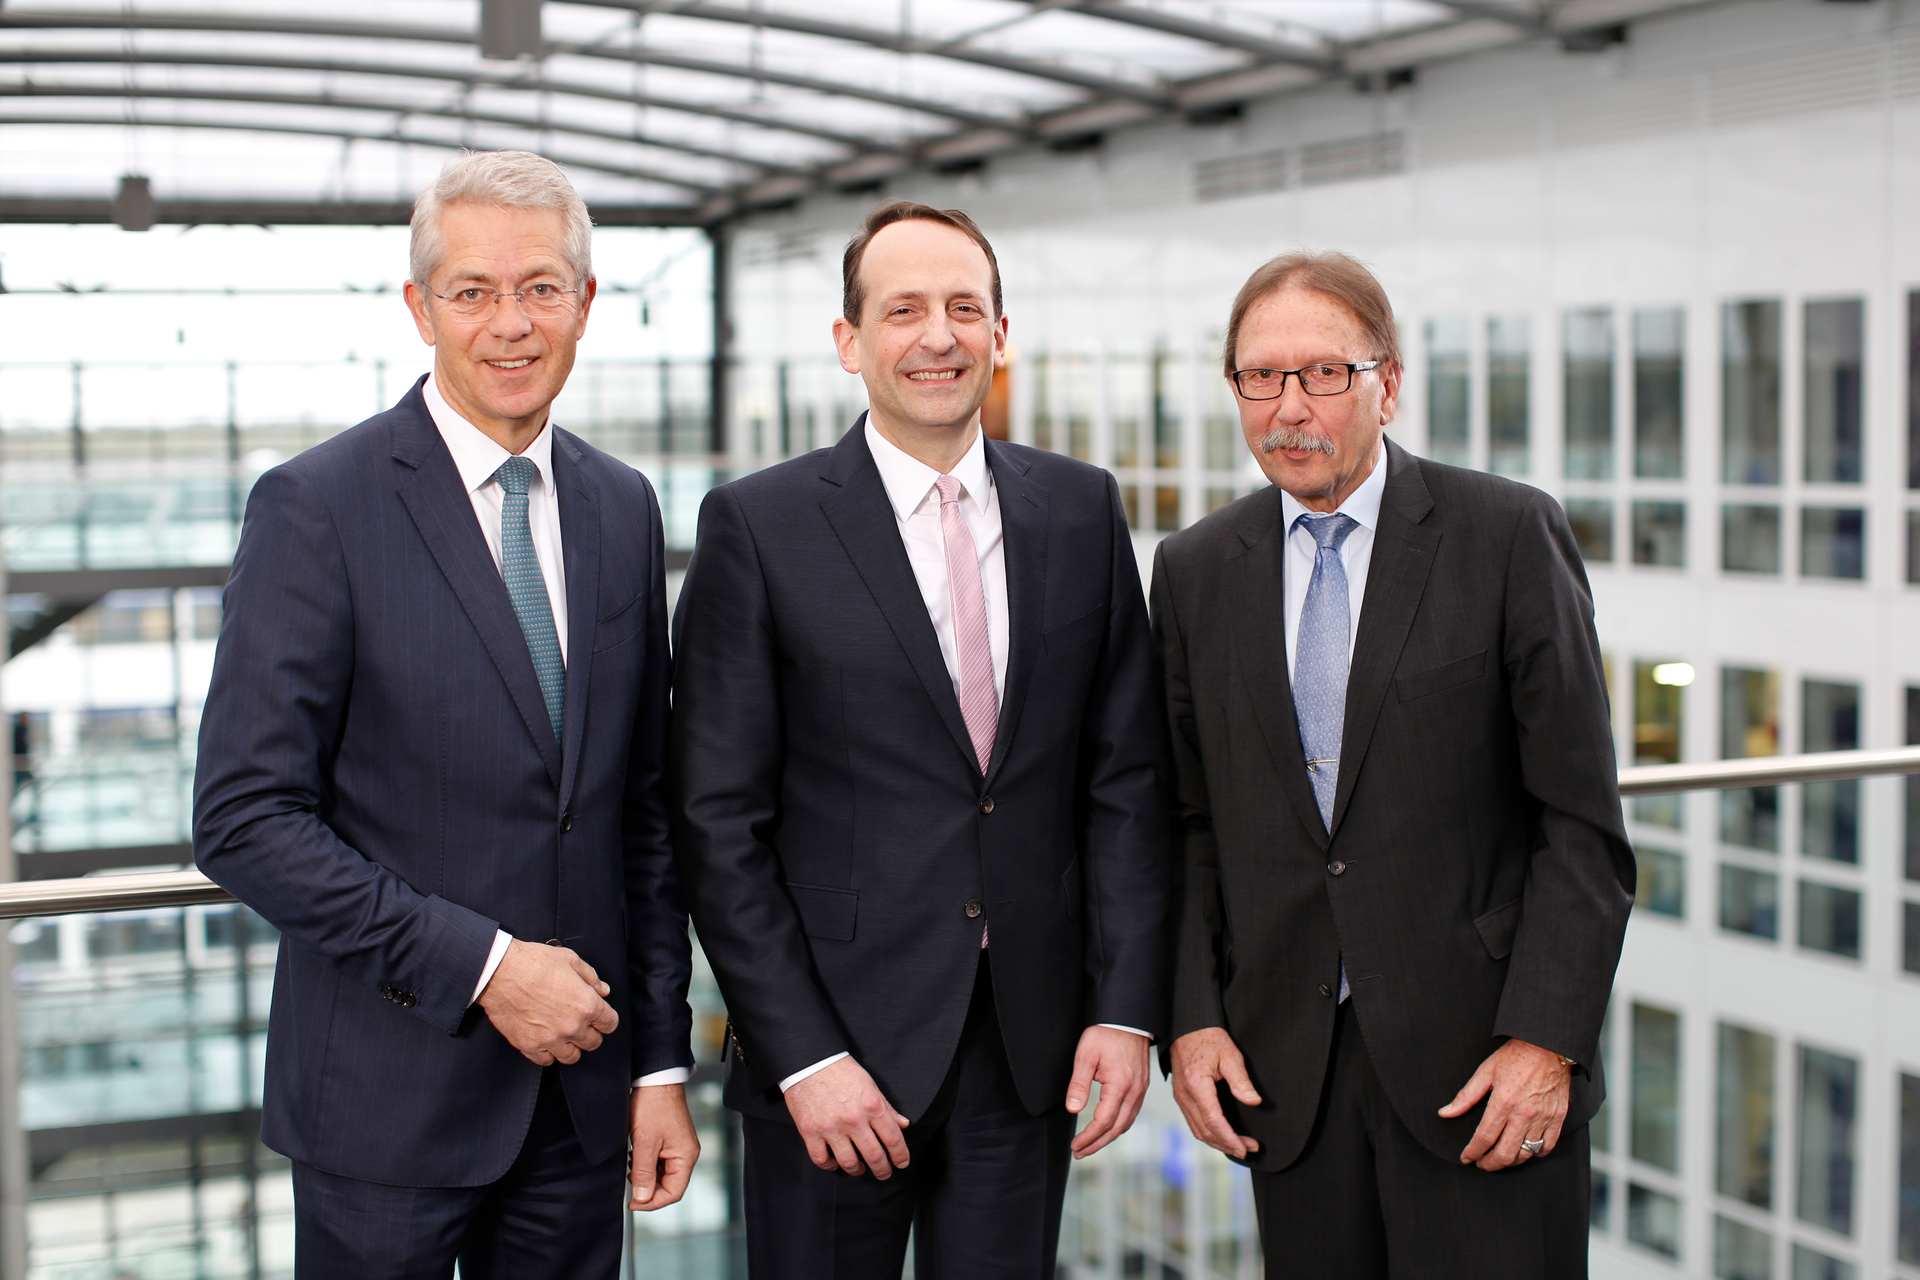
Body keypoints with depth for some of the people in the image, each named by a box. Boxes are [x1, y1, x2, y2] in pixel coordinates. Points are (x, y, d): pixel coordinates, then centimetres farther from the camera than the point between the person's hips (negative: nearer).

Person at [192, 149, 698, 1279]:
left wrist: (662, 1060, 7)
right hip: (388, 1096, -4)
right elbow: (245, 817, -14)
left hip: (582, 1084, 5)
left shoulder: (622, 508, 7)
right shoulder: (317, 507, -10)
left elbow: (644, 807, 9)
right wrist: (479, 964, -17)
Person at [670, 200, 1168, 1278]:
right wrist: (802, 1056, -11)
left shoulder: (1083, 510, 5)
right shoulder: (757, 526, -5)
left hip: (1032, 1051, 3)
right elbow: (718, 819, -7)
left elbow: (1127, 775, 6)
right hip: (838, 1044, -3)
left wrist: (1127, 1007, -1)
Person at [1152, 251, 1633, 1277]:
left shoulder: (1508, 535, -4)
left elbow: (1581, 819, -5)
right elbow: (1188, 822, 10)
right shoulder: (1195, 571, 7)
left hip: (1482, 1054, -3)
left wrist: (1547, 1039, -12)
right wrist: (1192, 1019, -1)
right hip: (1284, 1067, 3)